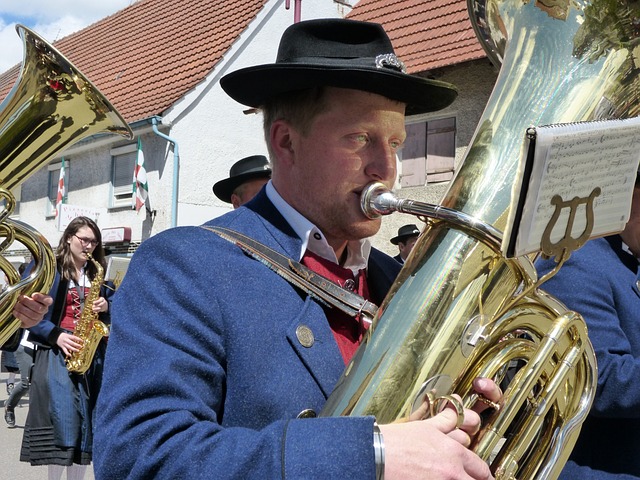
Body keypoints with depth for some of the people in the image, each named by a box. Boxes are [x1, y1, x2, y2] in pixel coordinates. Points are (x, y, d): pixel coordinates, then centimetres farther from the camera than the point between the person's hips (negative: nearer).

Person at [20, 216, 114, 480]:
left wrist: (106, 305, -6)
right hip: (57, 352, -4)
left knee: (85, 420, 4)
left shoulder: (98, 273, 14)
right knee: (62, 416, -13)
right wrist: (56, 336, -16)